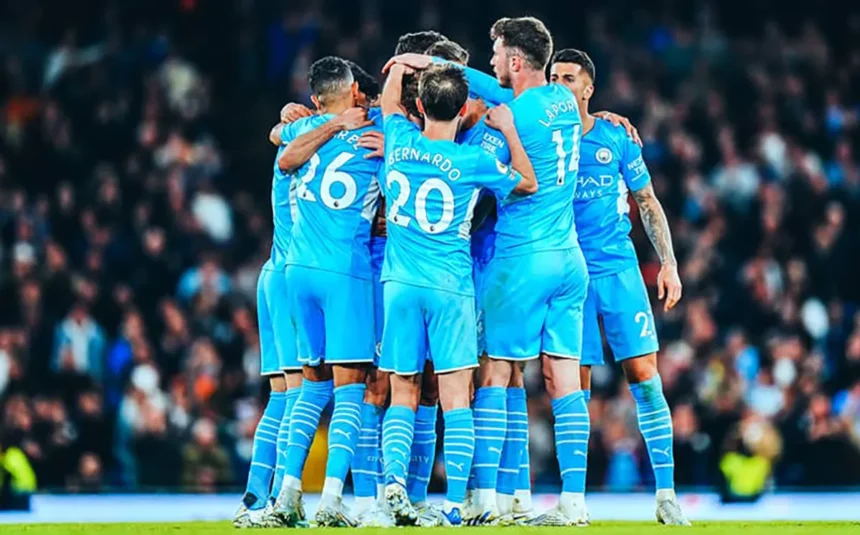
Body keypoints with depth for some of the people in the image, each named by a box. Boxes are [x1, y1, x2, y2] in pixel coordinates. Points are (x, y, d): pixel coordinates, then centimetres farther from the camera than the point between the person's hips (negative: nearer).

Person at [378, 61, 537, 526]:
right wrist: (508, 129, 14)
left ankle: (393, 476, -12)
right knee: (455, 399, -2)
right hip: (451, 287, -3)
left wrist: (404, 65, 39)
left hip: (400, 283, 3)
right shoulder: (473, 161, -8)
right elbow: (528, 183, 10)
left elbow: (389, 102, 25)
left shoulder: (399, 142, 1)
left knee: (402, 395, 9)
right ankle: (455, 502, -7)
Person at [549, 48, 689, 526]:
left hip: (619, 270, 0)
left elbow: (648, 203, 10)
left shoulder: (617, 138, 4)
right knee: (575, 387, -1)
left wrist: (668, 263, 4)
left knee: (644, 376, -5)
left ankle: (666, 493, -1)